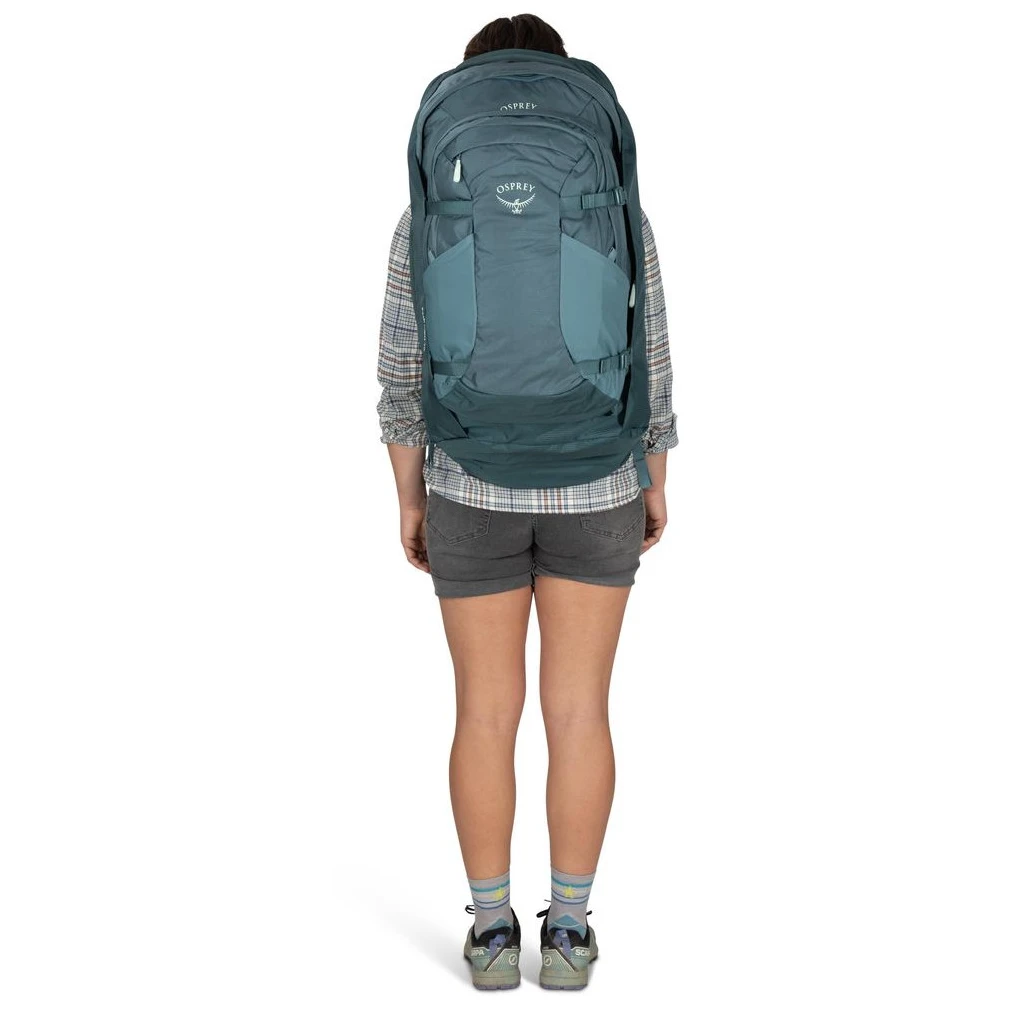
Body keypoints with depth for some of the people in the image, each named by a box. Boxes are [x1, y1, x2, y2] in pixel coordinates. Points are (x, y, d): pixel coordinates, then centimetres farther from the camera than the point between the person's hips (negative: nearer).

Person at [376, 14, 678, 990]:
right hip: (591, 487, 0)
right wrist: (655, 482, 10)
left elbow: (403, 369, -4)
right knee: (578, 711, 8)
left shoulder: (429, 218, -6)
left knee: (486, 712, 9)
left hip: (474, 487, 0)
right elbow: (646, 366, -3)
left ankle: (492, 931, 15)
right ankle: (568, 930, 14)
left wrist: (409, 497, 6)